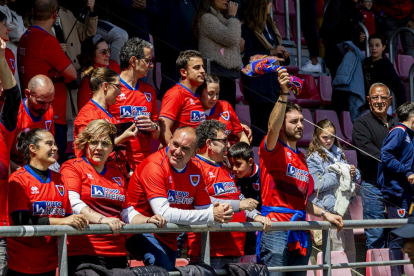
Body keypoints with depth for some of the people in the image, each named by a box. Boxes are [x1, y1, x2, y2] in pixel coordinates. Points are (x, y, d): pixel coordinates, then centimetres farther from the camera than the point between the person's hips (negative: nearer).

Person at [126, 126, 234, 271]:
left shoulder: (195, 172, 1)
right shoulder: (154, 165, -21)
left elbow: (205, 208, 5)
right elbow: (163, 213, -28)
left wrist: (220, 212, -21)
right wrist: (211, 216, -26)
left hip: (168, 238, 8)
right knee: (163, 266, -31)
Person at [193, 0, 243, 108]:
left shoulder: (222, 18, 21)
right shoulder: (206, 18, -8)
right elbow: (230, 38, -17)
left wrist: (240, 41, 10)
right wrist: (232, 16, -4)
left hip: (228, 72, 9)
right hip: (217, 72, -9)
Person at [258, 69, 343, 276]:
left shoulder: (301, 158, 22)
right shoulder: (273, 149, 0)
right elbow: (273, 128, -24)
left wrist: (325, 214, 16)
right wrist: (284, 95, -34)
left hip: (300, 231, 8)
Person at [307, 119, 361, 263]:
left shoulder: (338, 154, 16)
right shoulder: (314, 158, -3)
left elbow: (357, 178, 21)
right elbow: (317, 184, -15)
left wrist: (353, 172, -2)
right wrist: (339, 175, -17)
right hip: (328, 208, -7)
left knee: (350, 250, 9)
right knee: (338, 250, -7)